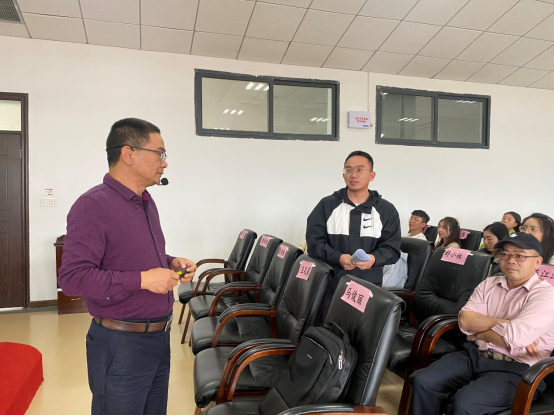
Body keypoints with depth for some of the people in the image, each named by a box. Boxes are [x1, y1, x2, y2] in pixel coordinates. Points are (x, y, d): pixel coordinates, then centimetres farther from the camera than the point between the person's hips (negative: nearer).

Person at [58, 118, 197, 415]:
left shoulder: (147, 203, 10)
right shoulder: (93, 206, -18)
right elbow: (72, 277, -23)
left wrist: (172, 263, 2)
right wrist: (141, 280, -25)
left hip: (159, 337, 8)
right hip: (121, 344, -8)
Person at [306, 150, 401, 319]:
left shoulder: (386, 210, 6)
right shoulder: (327, 205, 4)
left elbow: (392, 249, 2)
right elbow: (314, 241, -1)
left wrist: (374, 258, -19)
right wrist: (338, 257, -18)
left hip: (369, 290, 0)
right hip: (331, 287, 0)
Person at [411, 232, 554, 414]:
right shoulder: (489, 284, 12)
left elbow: (512, 336, -21)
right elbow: (465, 320, -1)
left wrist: (478, 333, -4)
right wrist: (504, 323, -13)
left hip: (515, 369, -5)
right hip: (474, 355, 6)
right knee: (422, 382, -15)